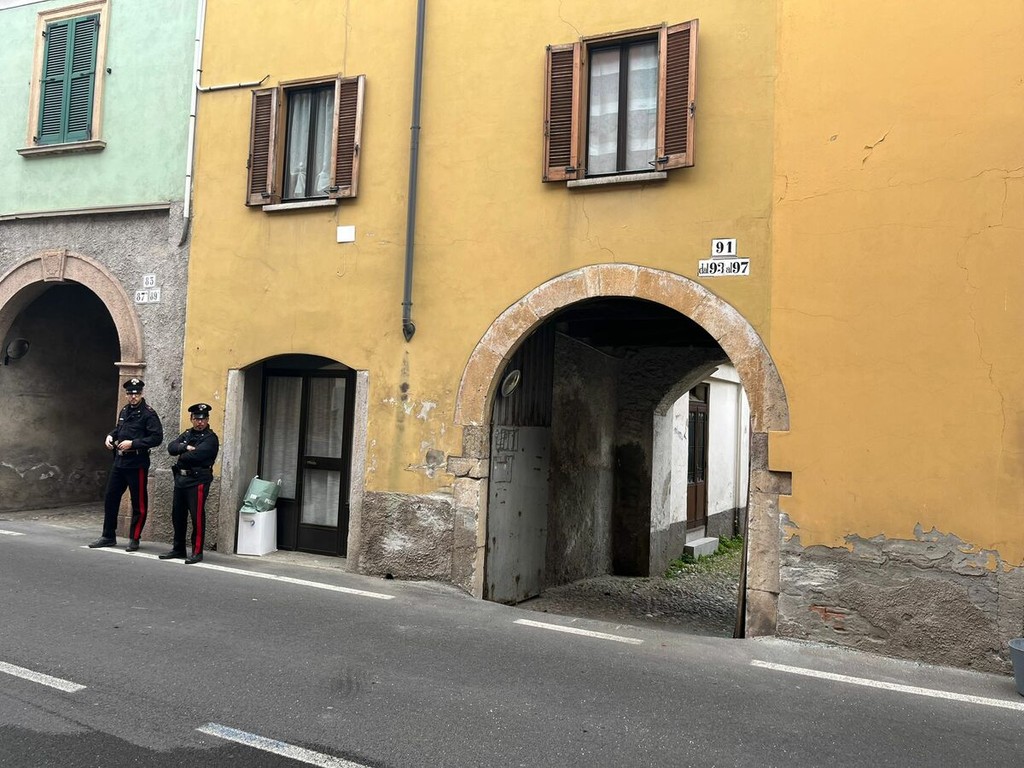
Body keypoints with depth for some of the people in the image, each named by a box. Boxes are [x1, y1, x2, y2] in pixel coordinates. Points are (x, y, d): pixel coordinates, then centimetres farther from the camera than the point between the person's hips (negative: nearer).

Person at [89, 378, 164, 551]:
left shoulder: (148, 413, -11)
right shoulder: (124, 411, 13)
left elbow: (157, 437, -18)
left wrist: (132, 443, -20)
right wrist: (110, 436, 8)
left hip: (137, 464, -8)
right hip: (119, 462, 8)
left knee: (139, 503, 1)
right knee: (110, 498, 12)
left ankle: (134, 539, 12)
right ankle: (108, 536, 24)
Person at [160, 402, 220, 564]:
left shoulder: (211, 438, -7)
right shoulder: (187, 434, 16)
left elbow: (195, 455, -20)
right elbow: (171, 447, 2)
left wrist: (181, 456, -2)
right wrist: (186, 447, -15)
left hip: (197, 481, -8)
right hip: (180, 479, 8)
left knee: (197, 517, -6)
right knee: (177, 515, 13)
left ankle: (197, 552, 1)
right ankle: (178, 549, 25)